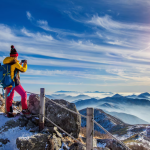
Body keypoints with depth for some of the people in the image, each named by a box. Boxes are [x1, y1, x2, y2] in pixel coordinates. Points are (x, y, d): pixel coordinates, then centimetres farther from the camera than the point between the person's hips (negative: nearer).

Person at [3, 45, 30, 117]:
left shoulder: (6, 63, 9)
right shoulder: (15, 63, -14)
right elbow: (23, 70, -6)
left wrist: (19, 64, 27)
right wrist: (25, 64, 11)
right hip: (15, 83, -7)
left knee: (9, 97, 13)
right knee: (23, 94, 5)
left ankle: (9, 112, 15)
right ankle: (24, 110, 8)